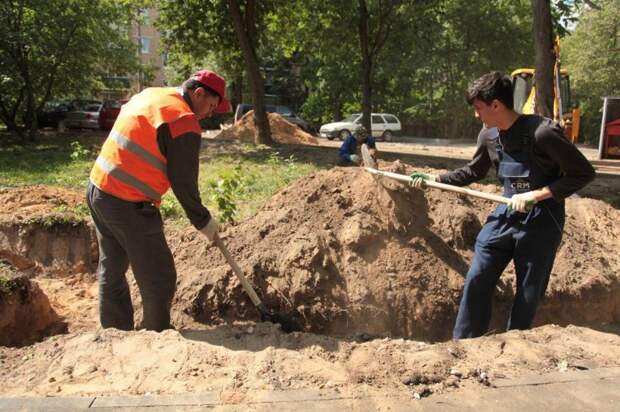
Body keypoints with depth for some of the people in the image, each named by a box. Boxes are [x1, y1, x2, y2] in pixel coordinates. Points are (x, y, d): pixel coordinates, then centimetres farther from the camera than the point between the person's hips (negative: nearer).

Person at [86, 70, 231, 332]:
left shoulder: (148, 94, 12)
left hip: (97, 189, 10)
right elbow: (183, 183, -12)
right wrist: (203, 221, 1)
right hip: (129, 205, -10)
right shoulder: (184, 123, -15)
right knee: (159, 279, 4)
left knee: (111, 271, 19)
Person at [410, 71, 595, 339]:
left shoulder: (543, 133, -21)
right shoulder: (488, 136, -1)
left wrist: (537, 195, -23)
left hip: (541, 222, -5)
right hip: (505, 216, 6)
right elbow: (473, 172, 17)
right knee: (477, 281, 3)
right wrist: (436, 179, 10)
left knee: (528, 294, 7)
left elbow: (584, 173, -16)